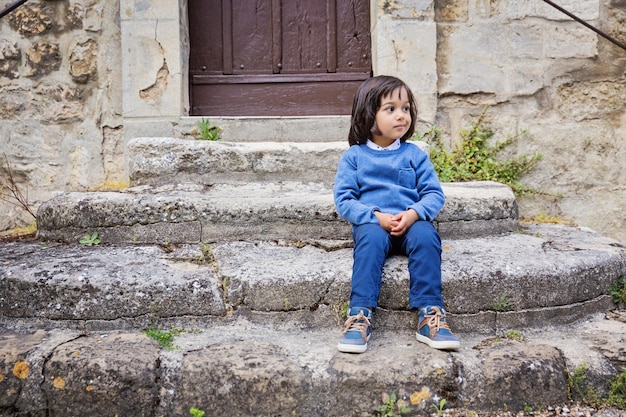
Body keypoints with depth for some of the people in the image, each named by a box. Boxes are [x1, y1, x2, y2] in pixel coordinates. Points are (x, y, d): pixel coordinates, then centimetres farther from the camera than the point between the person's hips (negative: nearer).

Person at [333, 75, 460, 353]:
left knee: (426, 236, -31)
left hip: (411, 223, 2)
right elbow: (343, 199, 1)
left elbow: (434, 193, 6)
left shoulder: (414, 155, 13)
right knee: (371, 238, -35)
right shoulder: (354, 156, 8)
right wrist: (376, 217, -15)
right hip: (371, 223, -1)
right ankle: (360, 315, -36)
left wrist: (413, 214, -15)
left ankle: (429, 315, -30)